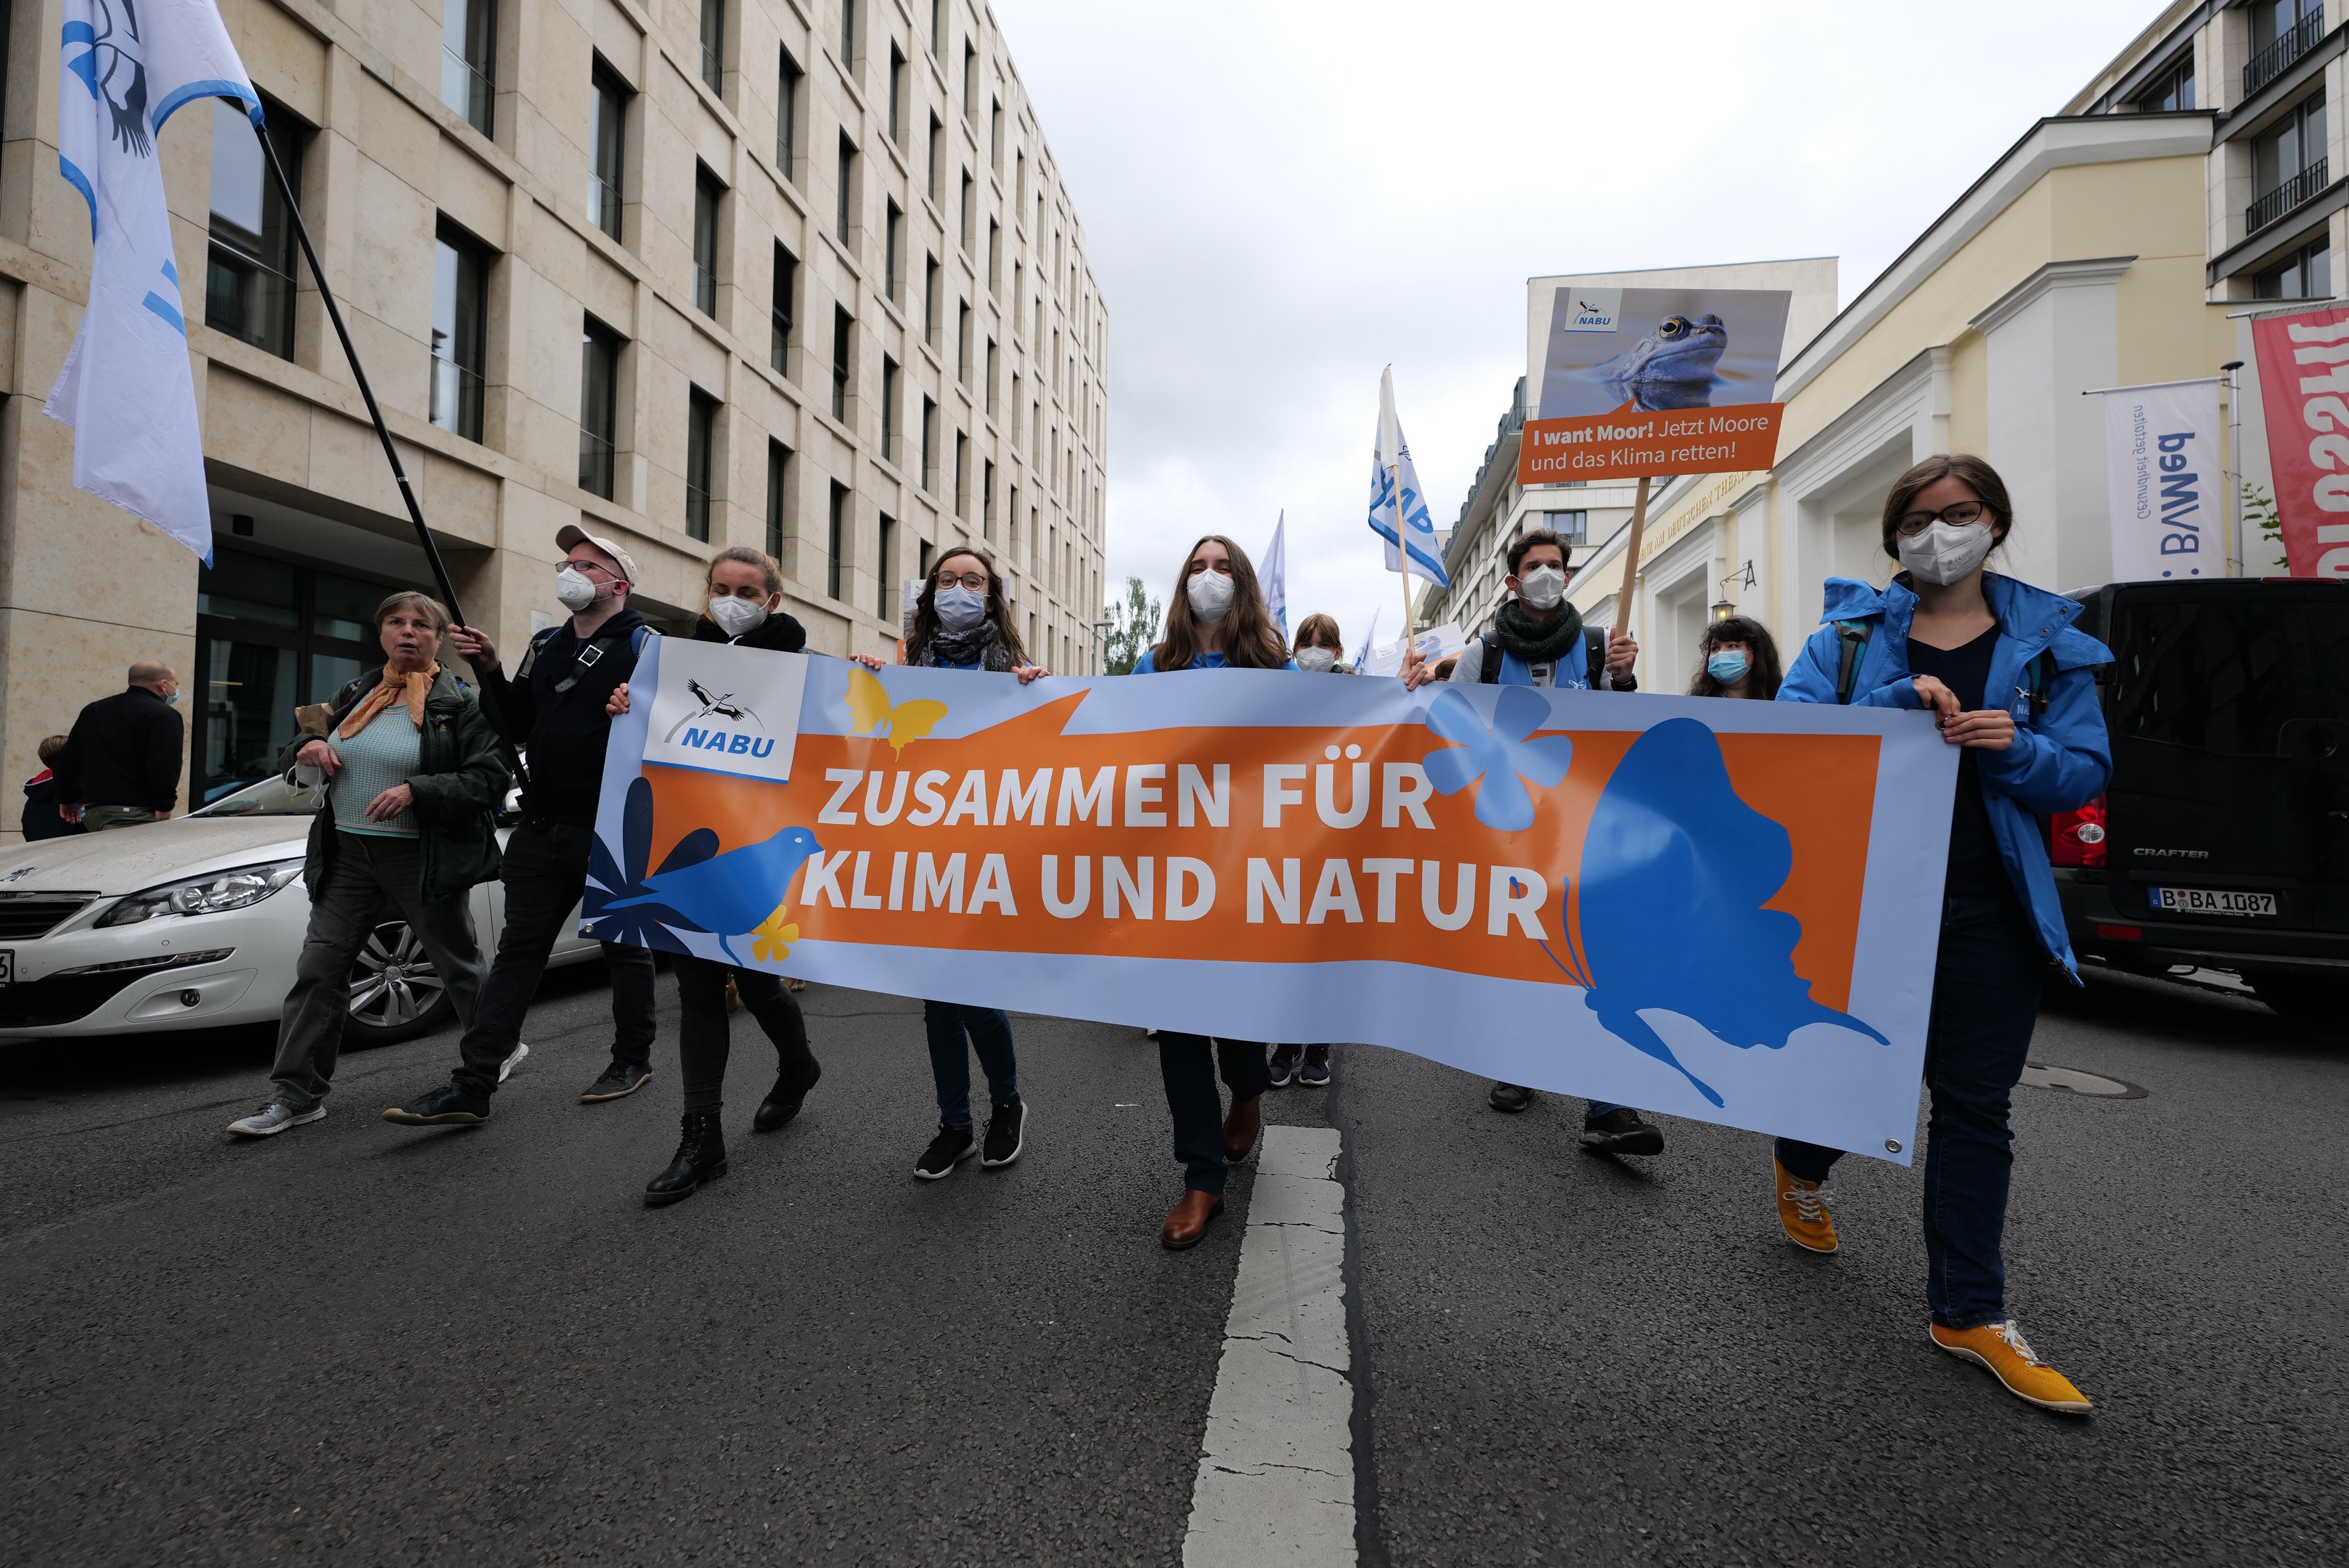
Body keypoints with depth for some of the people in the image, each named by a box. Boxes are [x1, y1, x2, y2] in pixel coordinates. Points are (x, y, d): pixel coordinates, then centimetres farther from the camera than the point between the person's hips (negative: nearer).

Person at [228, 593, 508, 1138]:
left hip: (423, 859, -5)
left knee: (459, 966, 9)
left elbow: (491, 779, -14)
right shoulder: (355, 695, 12)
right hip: (347, 853, 5)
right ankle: (295, 1094, 8)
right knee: (318, 968, 0)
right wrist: (306, 748, -3)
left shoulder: (460, 703, -5)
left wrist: (417, 790, -26)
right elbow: (290, 759, 21)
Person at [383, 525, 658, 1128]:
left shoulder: (643, 647, -6)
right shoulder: (545, 645, 15)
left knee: (625, 946, 8)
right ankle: (472, 1085, 9)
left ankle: (633, 1058, 25)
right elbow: (517, 725, 15)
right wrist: (490, 671, 2)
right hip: (542, 826, 7)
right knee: (517, 950, 6)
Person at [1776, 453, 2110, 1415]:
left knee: (1974, 1108, 8)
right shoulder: (1852, 631, 3)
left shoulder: (2048, 642, 7)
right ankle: (1801, 1171, 46)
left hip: (1986, 912, 2)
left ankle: (1968, 1313, 21)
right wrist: (1894, 705, -23)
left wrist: (2017, 749, -16)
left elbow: (2085, 774, 4)